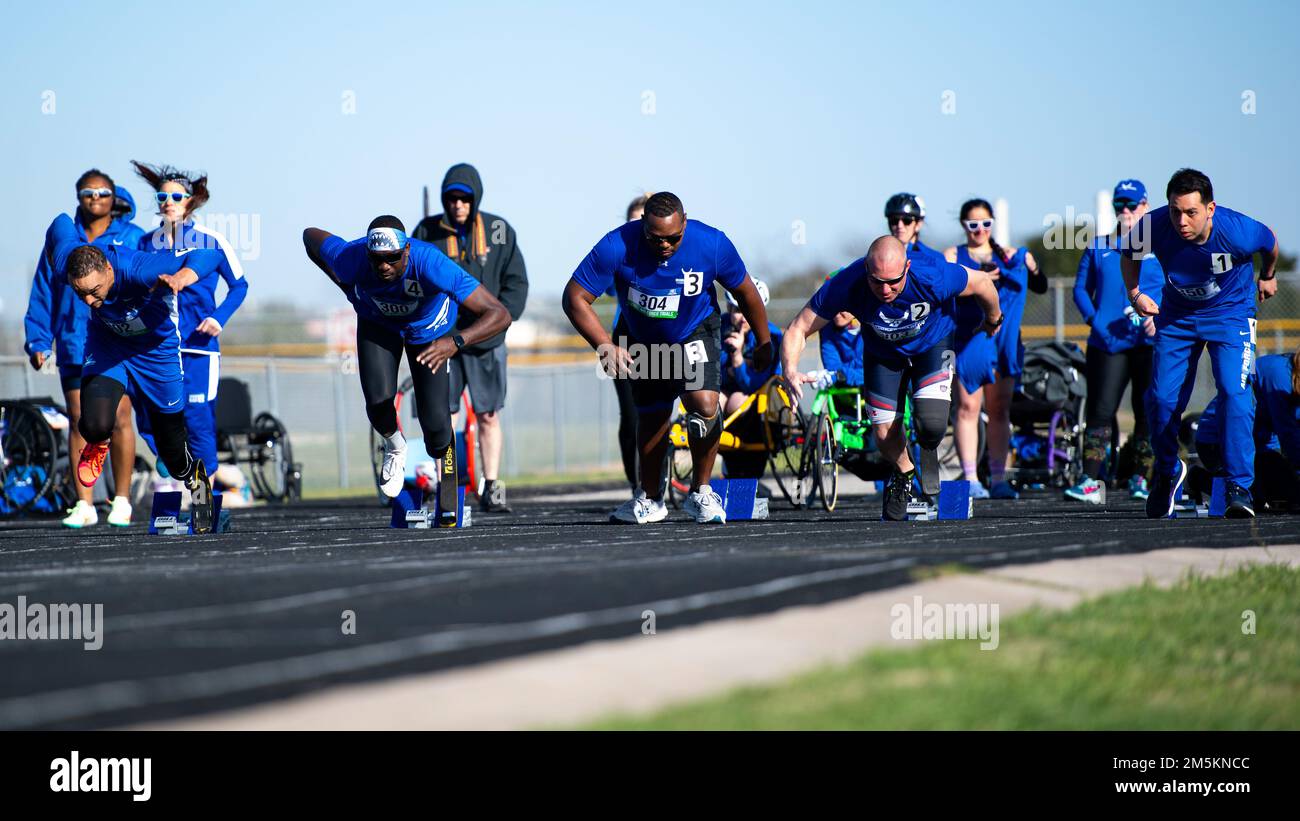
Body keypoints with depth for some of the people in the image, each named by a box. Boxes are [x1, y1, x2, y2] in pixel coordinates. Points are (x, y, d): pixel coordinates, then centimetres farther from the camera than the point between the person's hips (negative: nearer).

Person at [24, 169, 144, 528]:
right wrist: (38, 341, 2)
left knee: (118, 420, -5)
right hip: (74, 346, 2)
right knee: (79, 422, 2)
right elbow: (42, 295, 10)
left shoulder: (133, 239, 5)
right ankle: (83, 505, 5)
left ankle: (122, 500, 4)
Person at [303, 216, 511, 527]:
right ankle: (395, 446, 17)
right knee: (378, 401, -20)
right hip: (377, 323, 1)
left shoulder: (431, 265, -44)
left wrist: (456, 342, -60)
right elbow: (311, 235, -12)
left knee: (435, 420, -7)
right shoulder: (350, 260, -37)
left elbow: (500, 315, -45)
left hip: (429, 329, -1)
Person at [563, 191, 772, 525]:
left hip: (696, 333, -1)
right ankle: (650, 499, 34)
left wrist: (763, 342, 4)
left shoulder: (712, 244, -26)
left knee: (704, 403, -23)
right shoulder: (616, 247, -31)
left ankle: (700, 492, -4)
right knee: (651, 419, 10)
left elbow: (744, 292, -8)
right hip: (644, 340, 1)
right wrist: (606, 347, -32)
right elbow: (575, 299, -24)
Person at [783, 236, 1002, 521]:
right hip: (883, 353, 2)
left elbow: (981, 282, -17)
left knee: (931, 426, -21)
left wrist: (993, 320, 3)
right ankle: (903, 473, 34)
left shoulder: (932, 277, -39)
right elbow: (798, 329, -28)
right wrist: (790, 370, -48)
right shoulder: (846, 285, -36)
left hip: (932, 345, -2)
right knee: (885, 433, -1)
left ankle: (928, 451, 18)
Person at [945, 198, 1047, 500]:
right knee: (967, 408, -8)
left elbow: (1040, 287, 6)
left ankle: (999, 480, 4)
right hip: (967, 339, -2)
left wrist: (1028, 265, -12)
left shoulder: (1009, 255, 14)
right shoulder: (953, 256, 8)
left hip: (1003, 340, 3)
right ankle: (971, 479, -8)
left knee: (1000, 410, 2)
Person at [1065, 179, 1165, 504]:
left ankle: (1140, 478, 13)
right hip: (1107, 342, 1)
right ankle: (1091, 481, -8)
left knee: (1147, 410, 2)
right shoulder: (1099, 246, 13)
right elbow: (1081, 288, 15)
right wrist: (1093, 318, -3)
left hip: (1149, 342, -1)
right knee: (1100, 409, -6)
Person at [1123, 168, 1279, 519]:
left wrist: (1268, 277, 13)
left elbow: (1270, 244, -4)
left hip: (1231, 314, -2)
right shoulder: (1153, 226, -27)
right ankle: (1167, 472, 26)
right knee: (1161, 398, -2)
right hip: (1176, 316, 2)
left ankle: (1239, 486, -13)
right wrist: (1135, 295, -4)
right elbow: (1129, 253, 0)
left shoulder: (1238, 231, -31)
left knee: (1235, 394, -20)